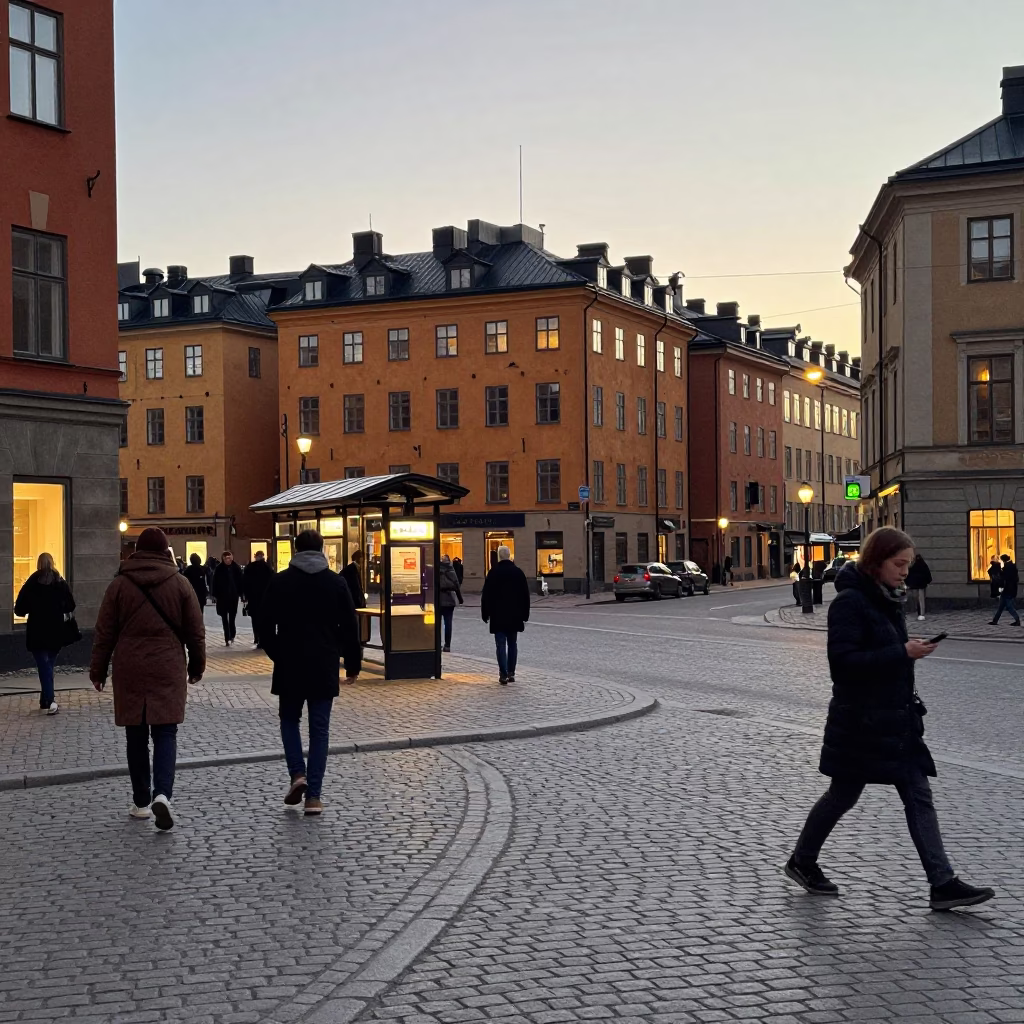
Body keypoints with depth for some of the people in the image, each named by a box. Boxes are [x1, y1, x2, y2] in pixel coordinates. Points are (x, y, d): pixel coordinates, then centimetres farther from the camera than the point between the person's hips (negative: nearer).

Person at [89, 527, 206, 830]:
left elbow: (104, 633, 3)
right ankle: (162, 794, -18)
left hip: (129, 671, 1)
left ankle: (141, 802, 15)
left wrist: (98, 670, 11)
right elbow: (195, 631, 4)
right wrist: (197, 666, 16)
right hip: (168, 670, -1)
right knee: (165, 733, 2)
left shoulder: (120, 584, 1)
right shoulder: (180, 583, 1)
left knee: (136, 736, 9)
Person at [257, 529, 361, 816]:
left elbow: (266, 625, 3)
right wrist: (353, 663, 10)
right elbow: (349, 627, 1)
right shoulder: (336, 582, 0)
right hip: (324, 666, 0)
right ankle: (314, 796, 1)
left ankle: (297, 774, -1)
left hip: (289, 665, 0)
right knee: (319, 729, 4)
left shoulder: (280, 581, 0)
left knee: (289, 720, 18)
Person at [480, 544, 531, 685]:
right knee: (512, 644, 12)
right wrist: (525, 615, 11)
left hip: (498, 615, -3)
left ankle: (503, 675, -10)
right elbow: (525, 595, 6)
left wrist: (485, 614, 3)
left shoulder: (493, 573, -6)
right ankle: (511, 673, 12)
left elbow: (486, 596, -5)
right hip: (515, 616, 3)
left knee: (501, 645, -3)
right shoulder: (518, 572, 3)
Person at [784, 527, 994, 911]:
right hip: (860, 721, -8)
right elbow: (842, 660, -24)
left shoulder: (887, 599, 11)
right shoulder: (850, 601, -16)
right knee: (843, 795, 7)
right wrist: (902, 653, -26)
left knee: (919, 797, 3)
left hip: (896, 719, 8)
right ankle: (801, 862, 27)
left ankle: (943, 884, 4)